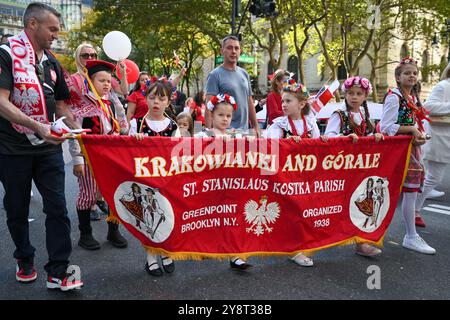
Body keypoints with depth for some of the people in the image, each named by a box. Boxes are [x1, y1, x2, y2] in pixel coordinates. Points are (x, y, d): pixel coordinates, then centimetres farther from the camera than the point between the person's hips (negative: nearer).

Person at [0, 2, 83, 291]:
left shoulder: (52, 63, 11)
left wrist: (78, 132, 6)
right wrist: (38, 127, -29)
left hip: (49, 148, 4)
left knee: (57, 208, -4)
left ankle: (58, 273, 3)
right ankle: (25, 260, 34)